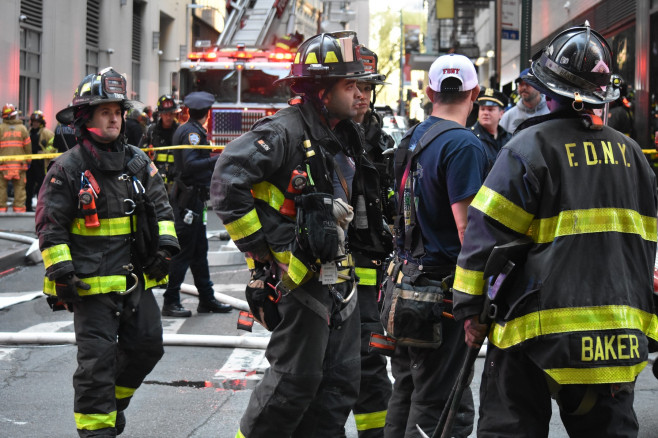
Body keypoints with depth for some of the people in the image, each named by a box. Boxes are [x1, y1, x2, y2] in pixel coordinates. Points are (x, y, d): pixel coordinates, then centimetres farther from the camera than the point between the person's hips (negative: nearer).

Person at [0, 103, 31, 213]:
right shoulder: (22, 128, 1)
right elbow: (28, 146, 3)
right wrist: (28, 161, 13)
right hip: (19, 163, 1)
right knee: (19, 187, 4)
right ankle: (19, 207, 1)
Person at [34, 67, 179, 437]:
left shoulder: (138, 163, 9)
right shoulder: (68, 168, -5)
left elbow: (161, 208, 16)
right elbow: (50, 226, -5)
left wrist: (166, 246, 1)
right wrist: (60, 271, -11)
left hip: (137, 278, 5)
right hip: (92, 282, -5)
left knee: (147, 344, 9)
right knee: (97, 357, -6)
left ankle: (115, 400, 33)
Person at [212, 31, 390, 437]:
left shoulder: (345, 136, 14)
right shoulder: (285, 132, -15)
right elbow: (227, 181, -23)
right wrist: (264, 244, -19)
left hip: (338, 277, 9)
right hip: (299, 277, -9)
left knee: (341, 380, 10)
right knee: (296, 378, -3)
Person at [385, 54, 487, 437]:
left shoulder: (413, 138, 11)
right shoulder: (464, 145, -15)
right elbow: (466, 224, -21)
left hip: (408, 273, 9)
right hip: (442, 280, -9)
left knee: (406, 387, 18)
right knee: (439, 403, -3)